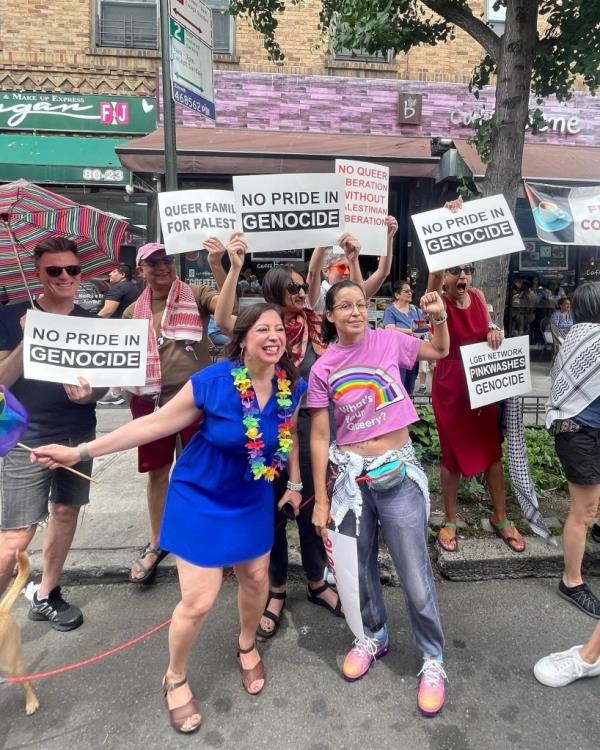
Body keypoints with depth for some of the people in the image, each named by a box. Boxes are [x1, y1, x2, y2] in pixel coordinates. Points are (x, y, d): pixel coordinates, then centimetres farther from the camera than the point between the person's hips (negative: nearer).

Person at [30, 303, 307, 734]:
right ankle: (175, 679, 32)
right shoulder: (212, 381, -26)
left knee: (256, 578, 18)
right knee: (199, 601, 0)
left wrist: (295, 482, 11)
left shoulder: (291, 385, -13)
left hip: (253, 500, 5)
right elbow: (155, 424, -19)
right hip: (201, 499, -4)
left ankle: (247, 645, 51)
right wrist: (81, 451, -19)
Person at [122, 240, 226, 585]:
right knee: (157, 472, 15)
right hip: (152, 400, 4)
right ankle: (157, 543, 34)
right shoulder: (134, 310, 8)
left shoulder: (196, 294, -2)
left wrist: (217, 265, -33)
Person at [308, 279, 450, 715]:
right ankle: (375, 635, 44)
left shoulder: (389, 340, -3)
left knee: (415, 575, 4)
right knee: (360, 567, 17)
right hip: (350, 474, 1)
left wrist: (438, 317, -4)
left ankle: (433, 658, 30)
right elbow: (319, 437, -2)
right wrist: (321, 499, 0)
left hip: (398, 471, -1)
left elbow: (439, 352, 15)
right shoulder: (323, 369, -3)